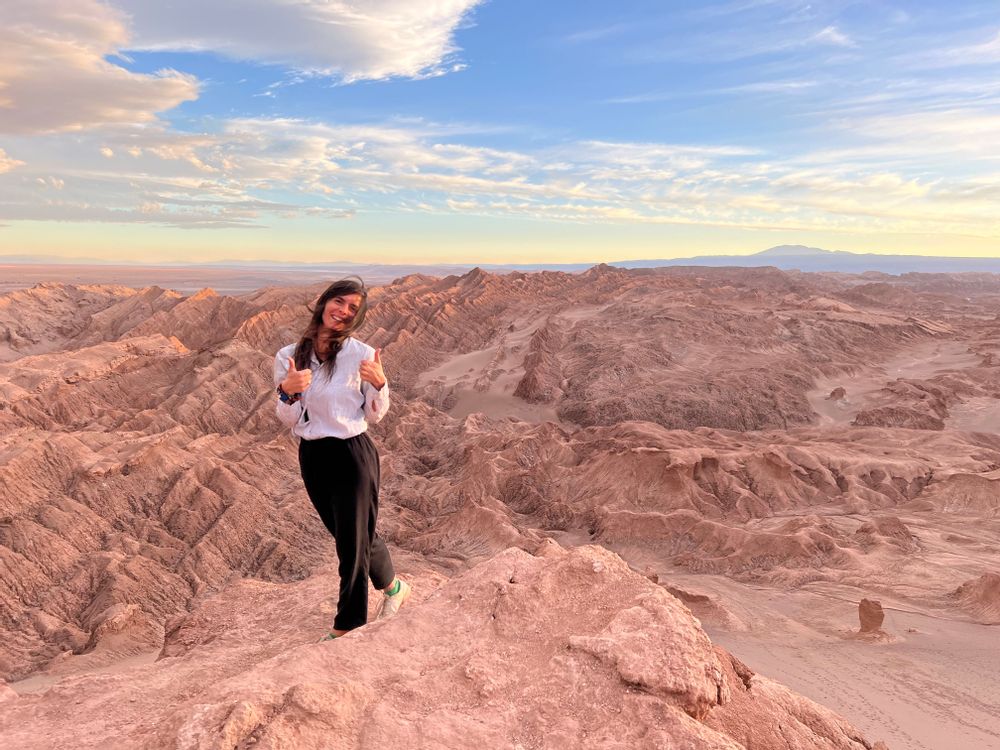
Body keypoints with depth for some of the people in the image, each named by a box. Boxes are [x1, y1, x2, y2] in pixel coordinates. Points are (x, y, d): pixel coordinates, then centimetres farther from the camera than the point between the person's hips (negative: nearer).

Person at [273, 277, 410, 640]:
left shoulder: (361, 354, -11)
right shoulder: (288, 357, -2)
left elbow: (374, 416, -3)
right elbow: (289, 420, -1)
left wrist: (379, 384, -22)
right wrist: (288, 391, -20)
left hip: (353, 454, -4)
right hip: (311, 457, 4)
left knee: (353, 541, 6)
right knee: (356, 534, 21)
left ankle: (346, 627, 27)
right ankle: (392, 586, 48)